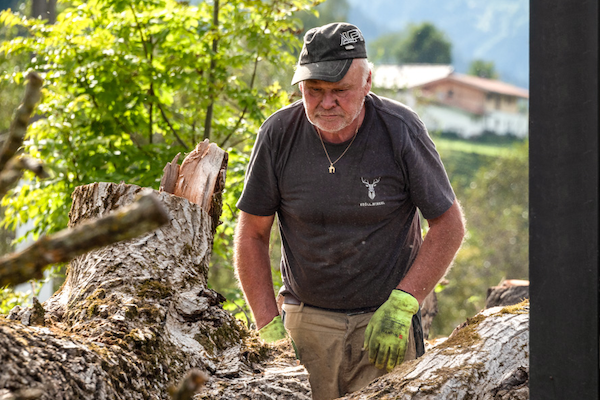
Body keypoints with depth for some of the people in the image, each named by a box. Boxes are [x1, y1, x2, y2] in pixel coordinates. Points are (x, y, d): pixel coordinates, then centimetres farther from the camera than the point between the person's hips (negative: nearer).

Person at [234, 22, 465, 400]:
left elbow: (449, 225, -3)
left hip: (385, 320, -1)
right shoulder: (278, 134, -6)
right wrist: (269, 328, -5)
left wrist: (400, 305, -12)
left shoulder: (400, 130, -10)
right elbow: (252, 234, 2)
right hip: (305, 322, 1)